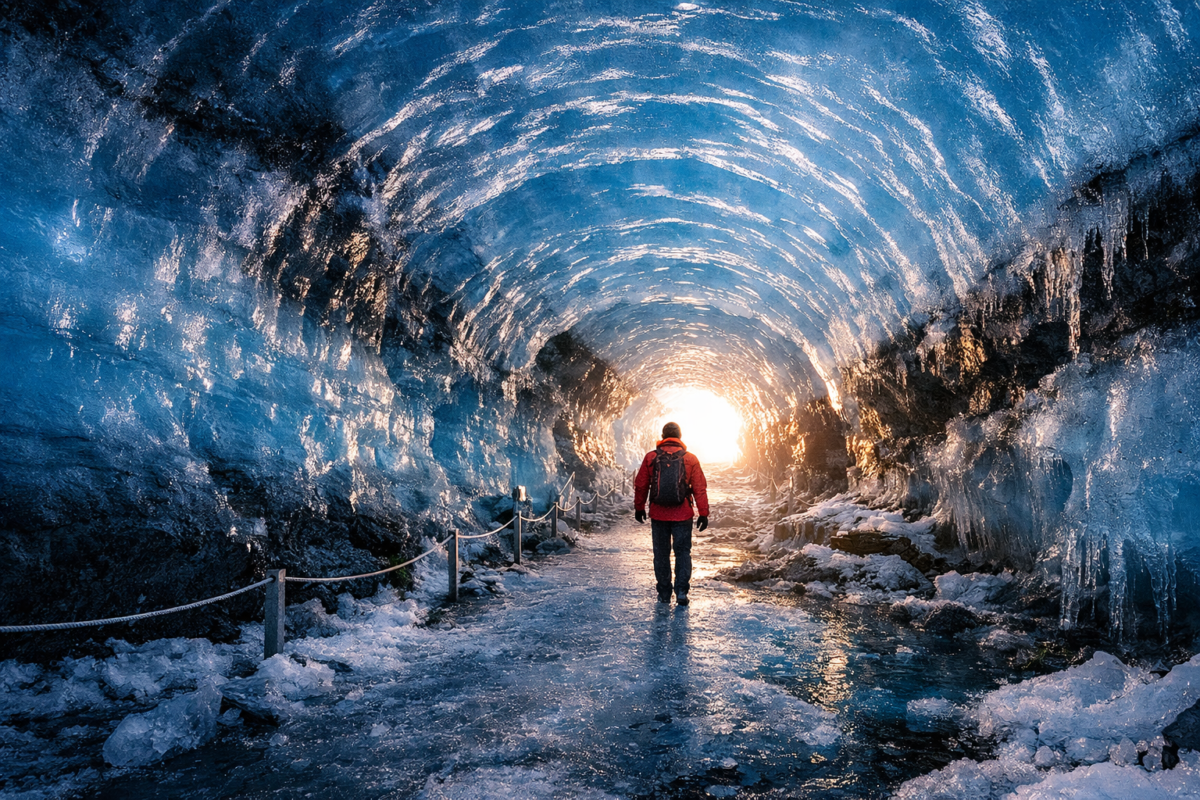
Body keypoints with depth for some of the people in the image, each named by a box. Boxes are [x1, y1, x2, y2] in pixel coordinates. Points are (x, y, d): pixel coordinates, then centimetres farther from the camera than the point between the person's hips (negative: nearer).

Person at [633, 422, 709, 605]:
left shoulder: (651, 457, -1)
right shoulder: (690, 459, -1)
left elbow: (640, 485, 3)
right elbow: (700, 488, -2)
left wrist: (639, 508, 15)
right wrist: (703, 514, 2)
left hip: (658, 515, 1)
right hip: (683, 516, 0)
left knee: (661, 554, 11)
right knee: (683, 552, 9)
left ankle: (664, 593, 15)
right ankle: (681, 592, 2)